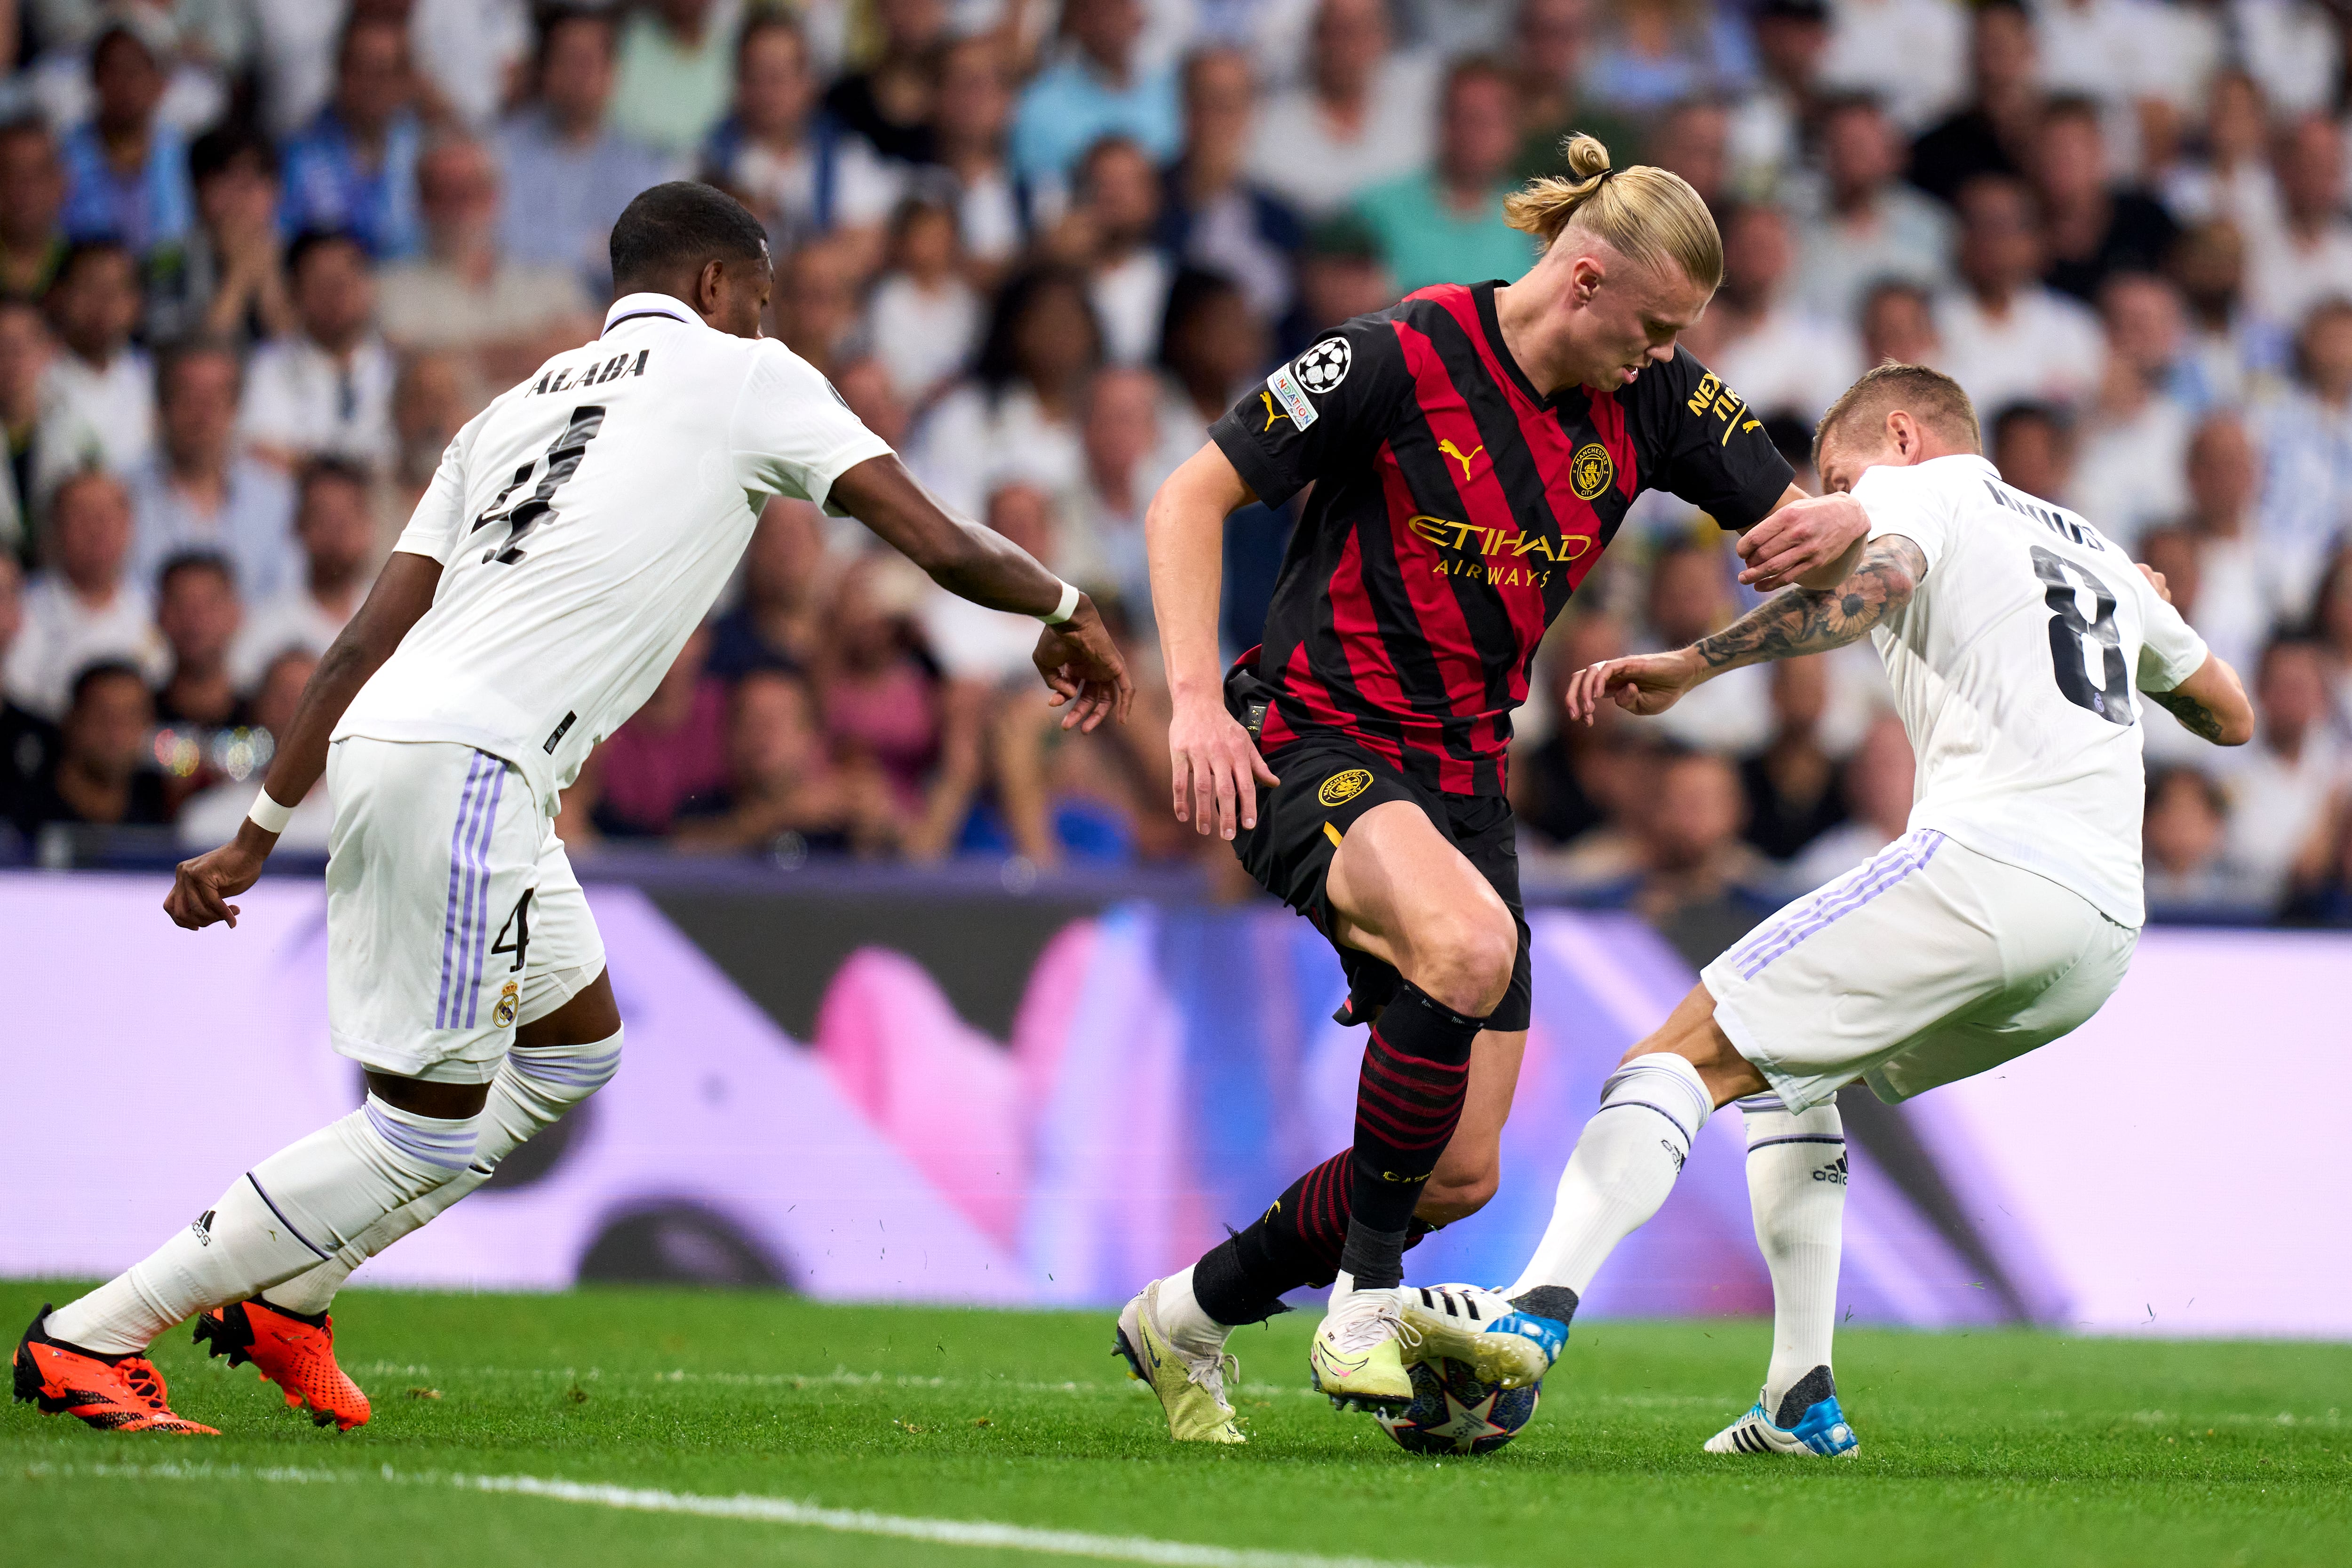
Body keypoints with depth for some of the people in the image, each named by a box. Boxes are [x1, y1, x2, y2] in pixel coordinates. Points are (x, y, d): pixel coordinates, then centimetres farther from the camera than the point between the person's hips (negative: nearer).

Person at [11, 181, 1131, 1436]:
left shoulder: (515, 409, 25)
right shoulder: (739, 377, 8)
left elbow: (365, 642, 20)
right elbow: (940, 546, 6)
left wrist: (259, 835, 21)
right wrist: (1064, 613, 24)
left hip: (391, 745, 9)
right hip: (463, 766, -9)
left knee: (571, 1050, 22)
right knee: (427, 1133, -3)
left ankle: (281, 1297, 20)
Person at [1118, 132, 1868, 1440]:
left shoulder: (1650, 400, 1)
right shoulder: (1401, 362, -15)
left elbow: (1796, 516, 7)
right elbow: (1190, 500, -11)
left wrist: (1838, 522, -18)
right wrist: (1197, 699, -22)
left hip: (1465, 778, 7)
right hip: (1319, 749, -7)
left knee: (1461, 1174, 2)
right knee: (1470, 945, -38)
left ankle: (1190, 1317, 26)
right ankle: (1365, 1303, -22)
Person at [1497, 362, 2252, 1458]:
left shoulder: (1919, 488, 11)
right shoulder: (2096, 549, 32)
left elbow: (1868, 584, -14)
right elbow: (2229, 716, 40)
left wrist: (1686, 666, -14)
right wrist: (2143, 616, 58)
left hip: (1984, 856, -8)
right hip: (2104, 931, 8)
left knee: (1687, 1058, -9)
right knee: (1785, 1069, 25)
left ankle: (1534, 1314, -32)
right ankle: (1800, 1400, 12)